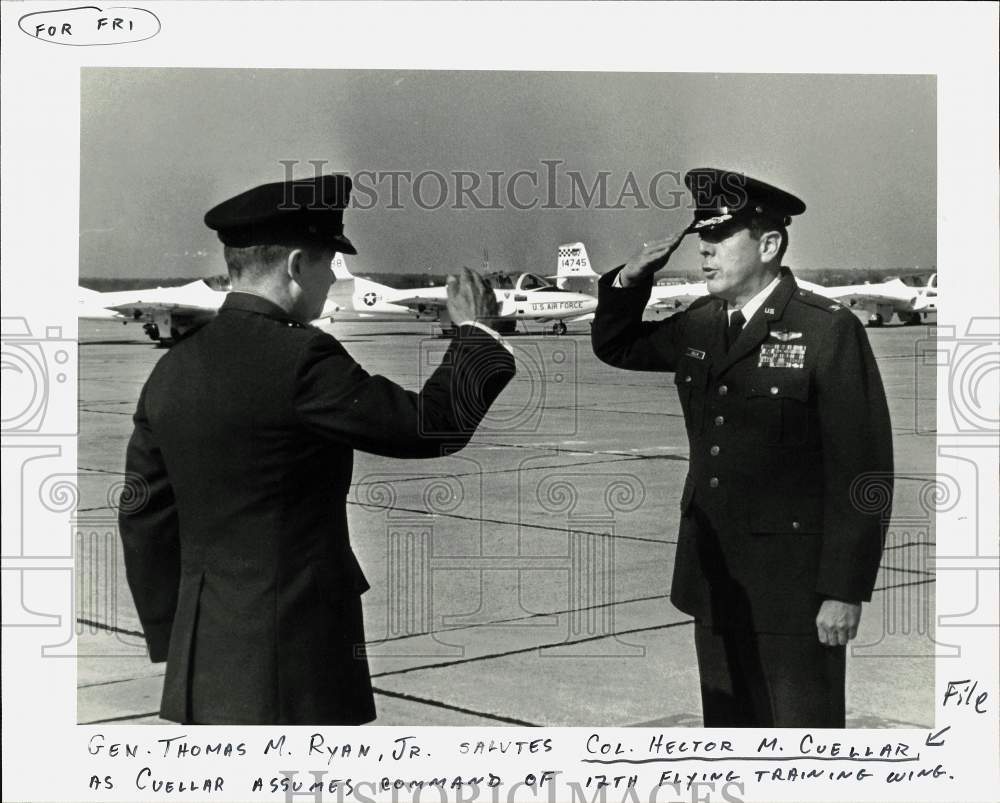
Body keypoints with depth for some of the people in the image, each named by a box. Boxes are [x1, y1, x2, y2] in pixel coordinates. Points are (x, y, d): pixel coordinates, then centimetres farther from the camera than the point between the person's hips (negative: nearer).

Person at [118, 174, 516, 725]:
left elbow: (144, 521, 12)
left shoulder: (171, 370, 7)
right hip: (290, 670, -8)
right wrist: (474, 329, 6)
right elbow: (433, 425, -10)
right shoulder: (301, 360, -16)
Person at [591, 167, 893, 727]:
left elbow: (861, 468, -13)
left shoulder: (829, 330, -11)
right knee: (727, 723, 15)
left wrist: (845, 592, -15)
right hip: (713, 581, 7)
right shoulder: (698, 325, 8)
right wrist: (631, 280, 5)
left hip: (793, 587, -6)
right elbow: (615, 348, 25)